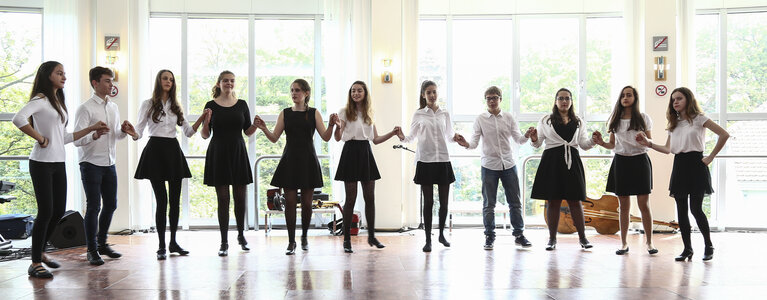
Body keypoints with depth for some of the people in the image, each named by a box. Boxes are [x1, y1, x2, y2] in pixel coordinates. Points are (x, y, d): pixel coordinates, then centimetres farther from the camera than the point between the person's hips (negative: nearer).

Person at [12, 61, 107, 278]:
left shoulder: (59, 102, 17)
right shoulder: (40, 99, -9)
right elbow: (18, 119, -27)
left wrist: (92, 128, 16)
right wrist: (40, 138, -19)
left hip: (59, 162, 8)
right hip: (42, 163, -8)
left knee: (59, 210, 11)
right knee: (46, 211, -6)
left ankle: (40, 252, 28)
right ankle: (35, 264, 4)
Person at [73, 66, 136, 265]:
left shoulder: (114, 107, 12)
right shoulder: (86, 108, -10)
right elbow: (77, 140, -15)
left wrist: (124, 130, 0)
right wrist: (94, 135, -33)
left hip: (109, 164, 7)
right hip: (91, 164, -7)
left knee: (110, 205, 12)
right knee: (94, 207, -3)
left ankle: (102, 243, 28)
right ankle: (92, 250, 7)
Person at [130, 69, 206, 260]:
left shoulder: (176, 106, 16)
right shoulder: (148, 104, 4)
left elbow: (188, 132, 13)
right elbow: (139, 131, -1)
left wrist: (201, 119, -1)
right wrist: (133, 133, -23)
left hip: (173, 151, 4)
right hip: (155, 150, -4)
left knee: (175, 199, 5)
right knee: (162, 199, -8)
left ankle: (173, 242, 16)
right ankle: (161, 246, 0)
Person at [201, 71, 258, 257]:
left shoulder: (242, 104, 7)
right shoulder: (211, 105, 1)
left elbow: (248, 131, 10)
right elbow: (205, 135, 1)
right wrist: (206, 121, -18)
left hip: (238, 153, 2)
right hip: (218, 154, -2)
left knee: (240, 197, 6)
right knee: (223, 198, -2)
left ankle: (241, 235, 27)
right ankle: (224, 242, 5)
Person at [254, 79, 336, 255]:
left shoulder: (314, 113, 4)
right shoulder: (285, 114, 7)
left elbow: (326, 137, -2)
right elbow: (274, 138, 3)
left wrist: (331, 124, -19)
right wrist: (263, 128, -13)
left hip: (308, 161, -1)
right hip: (290, 161, 1)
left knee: (307, 202, 4)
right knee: (290, 201, -2)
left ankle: (304, 237, 24)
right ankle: (291, 241, 7)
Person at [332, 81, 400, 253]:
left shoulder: (369, 114, 13)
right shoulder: (345, 112, -1)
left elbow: (375, 139, 16)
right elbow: (338, 138, -8)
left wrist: (392, 133, 5)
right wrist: (337, 127, -28)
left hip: (366, 153, 4)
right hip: (351, 153, -4)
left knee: (370, 197, 7)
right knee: (351, 199, -2)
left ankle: (371, 236, 19)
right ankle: (347, 239, 6)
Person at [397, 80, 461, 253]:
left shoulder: (444, 114, 9)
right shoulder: (418, 115, 4)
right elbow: (412, 137, 6)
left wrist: (455, 137, -4)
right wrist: (402, 137, -14)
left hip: (443, 160, 2)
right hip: (425, 161, -2)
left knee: (444, 201, 6)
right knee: (428, 201, 0)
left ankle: (441, 234, 27)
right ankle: (428, 240, 8)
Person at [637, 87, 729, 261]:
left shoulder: (698, 118, -1)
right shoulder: (674, 124, 16)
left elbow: (724, 135, -8)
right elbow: (668, 149, 12)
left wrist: (710, 157, -9)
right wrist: (648, 143, 0)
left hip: (695, 165, -6)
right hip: (679, 166, 6)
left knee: (696, 209, -8)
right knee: (681, 210, 3)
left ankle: (709, 247, 10)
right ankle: (687, 249, 10)